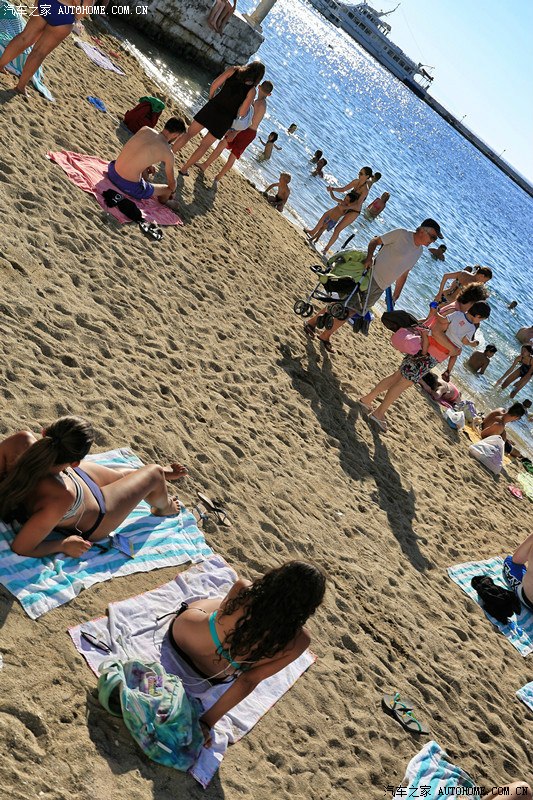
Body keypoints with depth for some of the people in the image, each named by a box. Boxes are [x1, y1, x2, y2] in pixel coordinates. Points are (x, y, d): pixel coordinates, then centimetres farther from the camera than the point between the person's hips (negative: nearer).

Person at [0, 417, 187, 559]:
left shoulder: (23, 441, -39)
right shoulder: (61, 498, -50)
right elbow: (21, 548, -40)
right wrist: (64, 545, -25)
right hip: (93, 520, -5)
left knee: (121, 475, 29)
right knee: (154, 472, 13)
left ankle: (164, 473, 64)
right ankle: (164, 507, 50)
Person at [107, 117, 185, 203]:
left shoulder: (145, 129, 2)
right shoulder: (168, 153, -11)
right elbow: (171, 181, 6)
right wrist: (171, 192, 27)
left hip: (112, 171, 6)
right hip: (129, 187, -6)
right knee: (167, 189, 18)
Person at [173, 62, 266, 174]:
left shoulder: (233, 70, -2)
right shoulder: (251, 90, -8)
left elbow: (214, 84, -5)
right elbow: (242, 113, -11)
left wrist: (211, 98, 12)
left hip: (213, 107, 1)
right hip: (225, 119, -1)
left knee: (188, 133, 13)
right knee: (204, 145, 14)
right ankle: (184, 169, 19)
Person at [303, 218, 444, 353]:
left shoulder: (419, 252, 13)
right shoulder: (401, 234, -9)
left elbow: (403, 274, 19)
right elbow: (375, 241, -7)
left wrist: (395, 297, 17)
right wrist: (369, 257, -24)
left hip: (380, 289, 7)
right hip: (371, 275, -7)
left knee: (352, 310, 8)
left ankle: (326, 336, 16)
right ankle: (312, 322, 8)